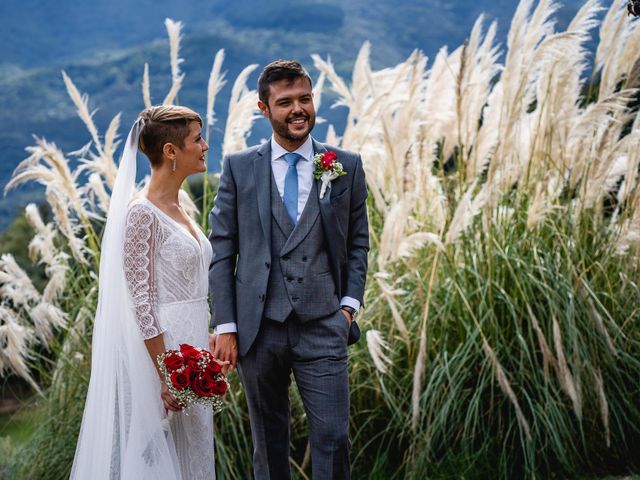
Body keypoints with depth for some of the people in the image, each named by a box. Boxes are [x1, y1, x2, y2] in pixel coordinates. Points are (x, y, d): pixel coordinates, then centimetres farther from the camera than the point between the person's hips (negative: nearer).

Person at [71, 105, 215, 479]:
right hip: (160, 350, -9)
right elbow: (141, 301, -17)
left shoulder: (177, 210, 12)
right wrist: (166, 377, -19)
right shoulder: (142, 213, -15)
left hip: (190, 347, 9)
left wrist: (205, 347, 16)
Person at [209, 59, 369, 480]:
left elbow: (358, 244, 11)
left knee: (333, 437, -3)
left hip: (323, 328, 0)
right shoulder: (239, 168, 2)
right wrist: (225, 326, -4)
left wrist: (349, 305, 0)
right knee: (269, 441, 12)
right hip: (259, 329, 0)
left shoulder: (347, 166, 4)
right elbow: (221, 252, 2)